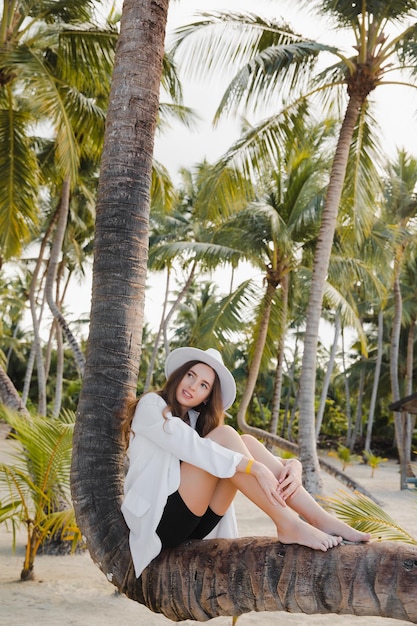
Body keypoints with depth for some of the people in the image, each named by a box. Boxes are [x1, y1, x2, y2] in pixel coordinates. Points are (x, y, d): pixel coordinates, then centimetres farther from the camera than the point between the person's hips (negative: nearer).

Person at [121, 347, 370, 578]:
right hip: (158, 519, -6)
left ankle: (323, 520, -19)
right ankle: (288, 525, -26)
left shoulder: (198, 421, 16)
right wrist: (254, 468, -30)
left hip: (195, 523, 6)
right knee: (225, 435, -20)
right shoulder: (151, 405, -3)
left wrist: (292, 465, -17)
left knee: (246, 442, -12)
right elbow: (189, 446, -21)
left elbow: (245, 452, 3)